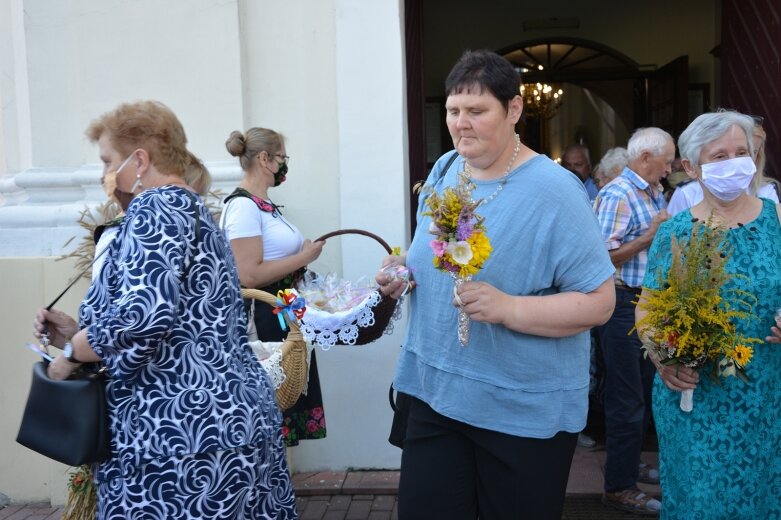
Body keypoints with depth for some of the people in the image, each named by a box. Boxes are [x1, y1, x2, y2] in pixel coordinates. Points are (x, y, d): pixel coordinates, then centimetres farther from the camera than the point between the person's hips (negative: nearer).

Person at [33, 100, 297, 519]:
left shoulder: (156, 206, -11)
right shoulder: (192, 210, 18)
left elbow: (142, 314, -26)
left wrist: (71, 353, -9)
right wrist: (79, 333, 14)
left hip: (180, 438, -9)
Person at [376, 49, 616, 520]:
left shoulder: (555, 192, -16)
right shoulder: (443, 172, 5)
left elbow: (599, 303, -16)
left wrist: (509, 308, -28)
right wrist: (405, 270, -2)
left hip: (527, 412, -5)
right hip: (434, 393, 5)